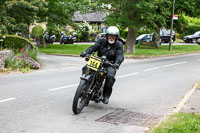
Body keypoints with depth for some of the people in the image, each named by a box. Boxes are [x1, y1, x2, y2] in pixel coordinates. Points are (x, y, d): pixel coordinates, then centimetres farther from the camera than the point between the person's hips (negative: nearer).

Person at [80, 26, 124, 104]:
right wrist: (86, 52, -29)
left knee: (110, 76, -31)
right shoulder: (102, 41, 5)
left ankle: (106, 95, -12)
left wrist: (117, 63, -39)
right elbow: (94, 47, -8)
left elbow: (120, 55, -16)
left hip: (110, 65, -2)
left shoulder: (119, 44, 0)